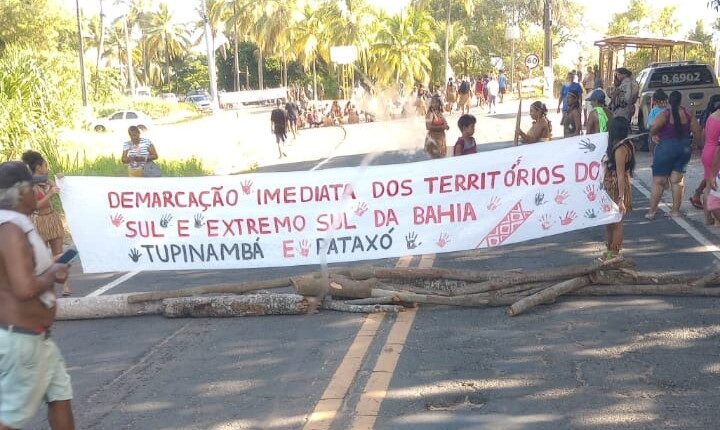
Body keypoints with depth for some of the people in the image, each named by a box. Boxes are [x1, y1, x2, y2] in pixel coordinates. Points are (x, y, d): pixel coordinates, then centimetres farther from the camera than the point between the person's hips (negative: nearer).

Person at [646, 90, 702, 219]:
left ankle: (651, 211, 4)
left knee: (658, 181, 2)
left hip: (666, 148, -4)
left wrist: (652, 135, -11)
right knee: (677, 181, 11)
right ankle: (675, 210, 11)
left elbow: (654, 127, -31)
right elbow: (698, 132, 1)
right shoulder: (688, 114, -2)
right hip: (684, 148, 4)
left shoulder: (666, 114, -14)